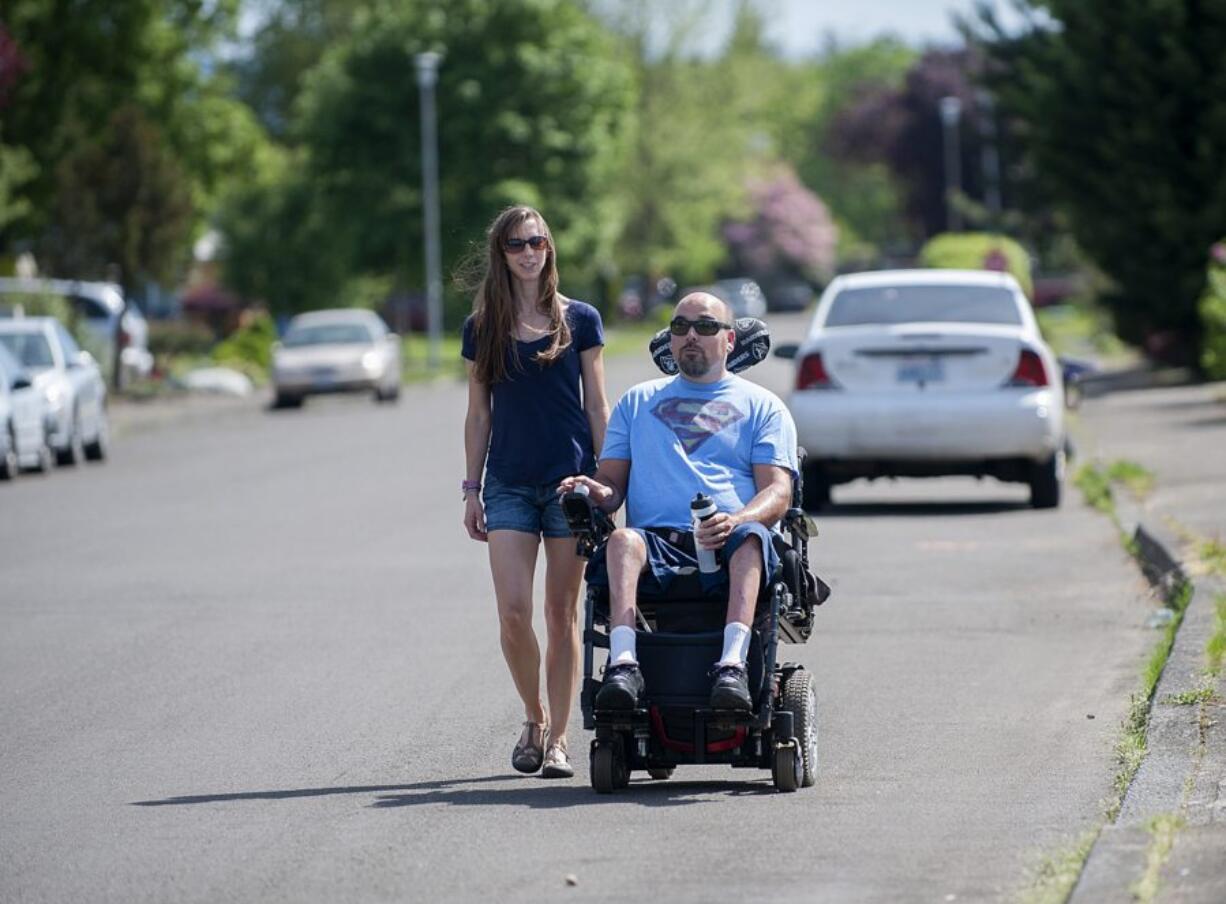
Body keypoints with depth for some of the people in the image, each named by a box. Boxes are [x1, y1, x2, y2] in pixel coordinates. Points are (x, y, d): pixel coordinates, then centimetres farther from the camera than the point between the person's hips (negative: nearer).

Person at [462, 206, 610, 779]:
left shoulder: (579, 320, 3)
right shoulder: (483, 328, 7)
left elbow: (597, 407, 5)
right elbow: (478, 414, 11)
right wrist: (472, 488, 6)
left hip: (570, 479, -1)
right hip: (510, 484, 1)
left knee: (562, 612, 1)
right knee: (513, 611, -9)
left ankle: (558, 737, 8)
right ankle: (534, 719, 13)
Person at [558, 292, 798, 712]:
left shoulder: (762, 405, 19)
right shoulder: (638, 401, 28)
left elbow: (778, 492, 6)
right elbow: (612, 482, 22)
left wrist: (736, 521, -17)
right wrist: (597, 491, -5)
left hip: (727, 551, -1)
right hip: (657, 544, 1)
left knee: (751, 537, -37)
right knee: (623, 539, -34)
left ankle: (732, 665, -54)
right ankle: (622, 664, -51)